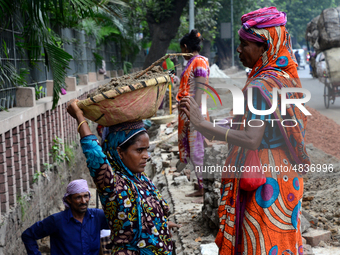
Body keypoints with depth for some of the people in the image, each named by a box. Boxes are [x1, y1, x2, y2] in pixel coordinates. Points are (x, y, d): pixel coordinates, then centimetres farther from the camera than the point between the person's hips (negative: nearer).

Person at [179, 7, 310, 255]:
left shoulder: (261, 86, -20)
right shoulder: (287, 78, 9)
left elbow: (252, 139, -29)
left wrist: (202, 124, -31)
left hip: (264, 181, -9)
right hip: (285, 176, 9)